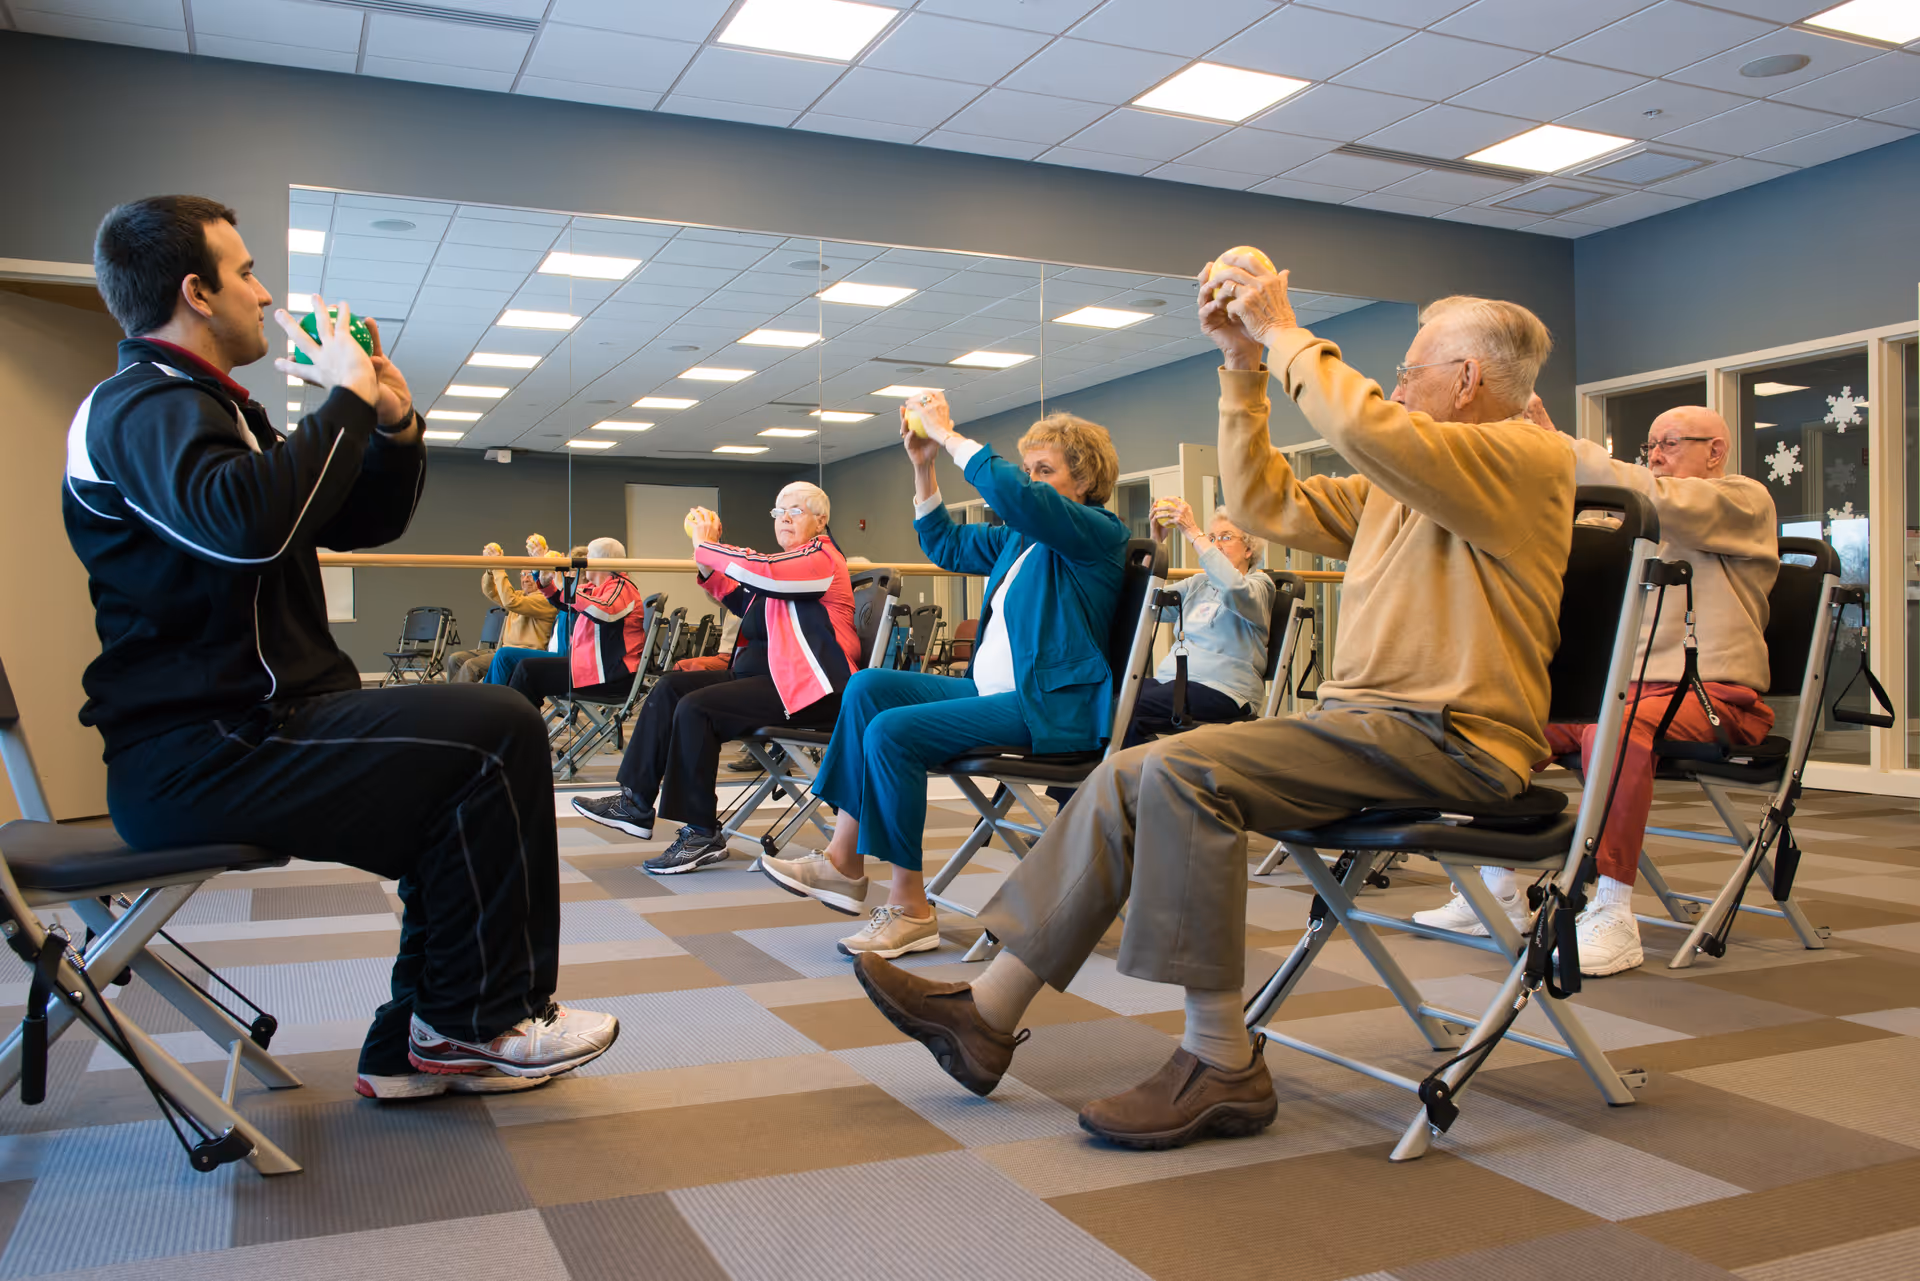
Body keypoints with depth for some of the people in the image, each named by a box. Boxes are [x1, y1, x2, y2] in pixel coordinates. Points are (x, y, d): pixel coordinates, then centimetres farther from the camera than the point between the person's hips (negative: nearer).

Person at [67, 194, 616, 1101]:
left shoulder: (191, 406, 24)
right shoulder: (145, 407, -10)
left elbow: (367, 522, 24)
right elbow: (247, 522, -34)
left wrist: (392, 424, 6)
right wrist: (346, 399, -21)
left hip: (241, 726, 11)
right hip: (201, 756, -11)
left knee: (463, 769, 11)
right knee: (496, 736, -16)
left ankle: (417, 1044, 11)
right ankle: (473, 1022, -2)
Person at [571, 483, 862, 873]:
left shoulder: (821, 558, -8)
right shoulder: (789, 560, 22)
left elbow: (761, 571, -24)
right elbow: (742, 601, 26)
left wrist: (707, 545, -10)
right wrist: (708, 567, 10)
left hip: (807, 689, -10)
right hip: (767, 675, 10)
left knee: (696, 707, -25)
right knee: (671, 687, 1)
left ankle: (702, 834, -18)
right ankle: (635, 803, -1)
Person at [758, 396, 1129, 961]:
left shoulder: (1098, 532, -7)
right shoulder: (1020, 535, 20)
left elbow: (1015, 493, -24)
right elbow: (947, 545, 28)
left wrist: (949, 435, -13)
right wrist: (923, 466, 16)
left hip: (1052, 706, -10)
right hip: (991, 690, 10)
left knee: (892, 731, -23)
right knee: (868, 687, -3)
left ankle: (909, 905, -15)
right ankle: (844, 861, -6)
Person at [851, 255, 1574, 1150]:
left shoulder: (1529, 458, -6)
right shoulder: (1397, 487, 23)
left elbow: (1369, 430, -23)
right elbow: (1266, 502, 21)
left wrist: (1285, 331, -10)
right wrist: (1243, 365, 16)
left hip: (1447, 739, -9)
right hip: (1366, 721, 9)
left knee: (1185, 770, -26)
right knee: (1130, 776, -5)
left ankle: (1222, 1067, -19)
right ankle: (988, 1015, -3)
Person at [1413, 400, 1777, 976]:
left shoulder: (1744, 499, 2)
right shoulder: (1642, 523, 26)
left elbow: (1650, 496, -17)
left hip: (1714, 694, -7)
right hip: (1631, 686, 8)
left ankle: (1612, 917, -34)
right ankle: (1499, 890, -3)